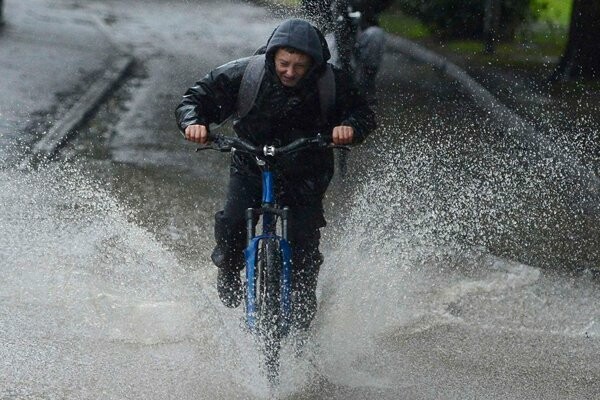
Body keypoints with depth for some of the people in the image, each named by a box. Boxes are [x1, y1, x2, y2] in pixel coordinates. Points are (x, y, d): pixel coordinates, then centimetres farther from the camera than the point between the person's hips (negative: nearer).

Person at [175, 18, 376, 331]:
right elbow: (197, 98, -11)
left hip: (305, 174, 0)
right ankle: (228, 272, 13)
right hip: (251, 167, 0)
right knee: (231, 223, -20)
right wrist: (194, 123, -33)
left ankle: (303, 302, 14)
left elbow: (363, 113, -12)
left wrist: (350, 127, -35)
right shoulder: (244, 74, -18)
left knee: (303, 240, -12)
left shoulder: (332, 83, -17)